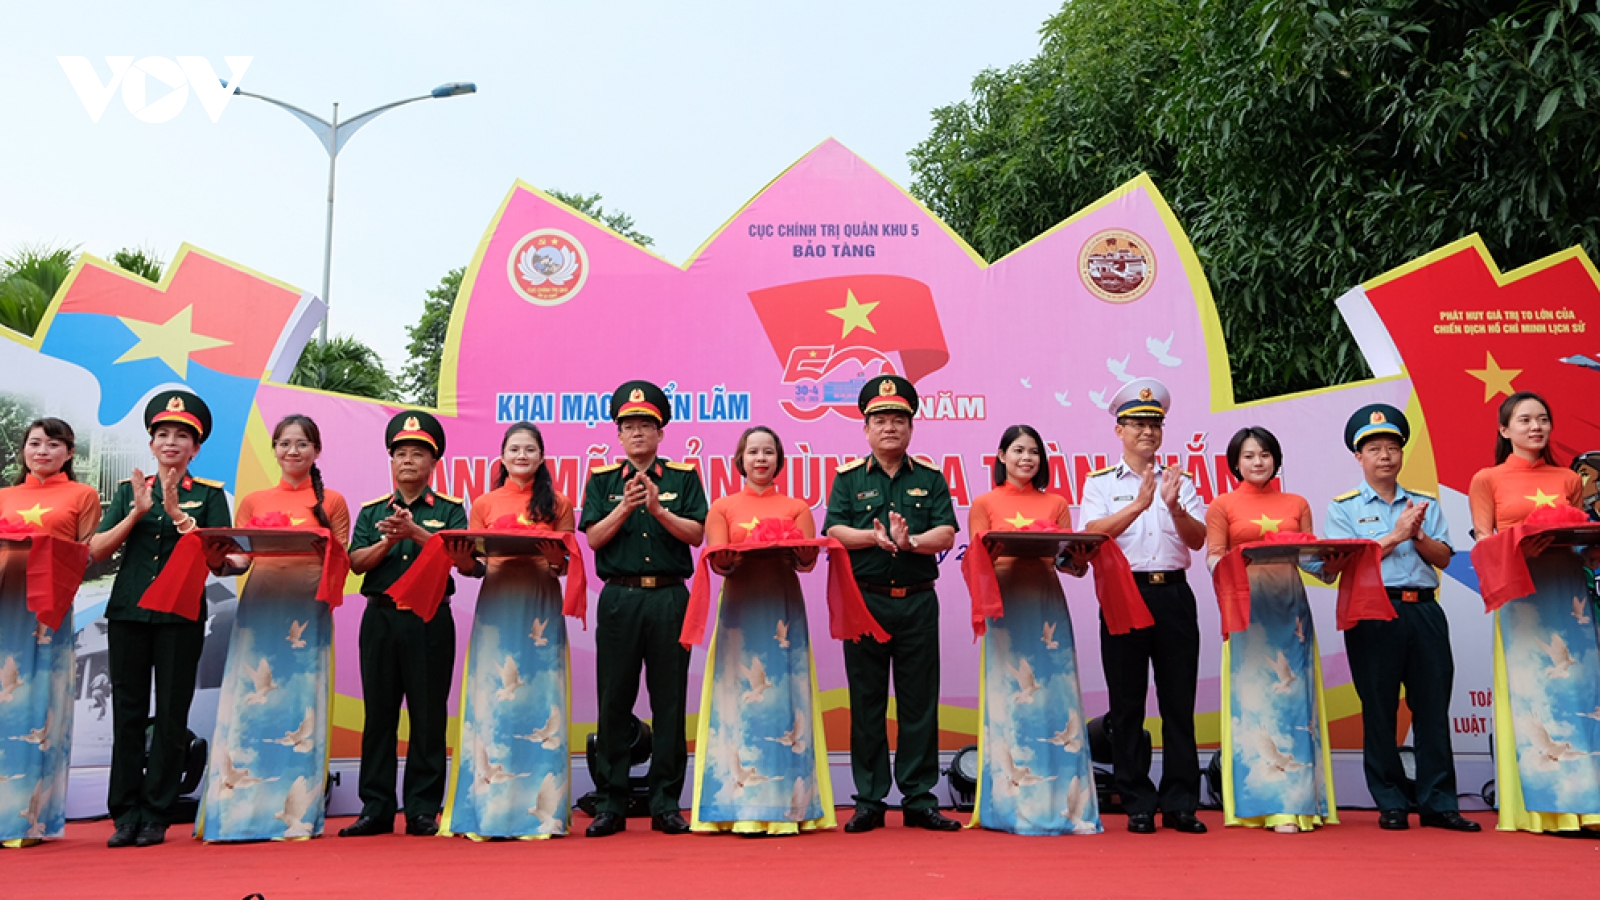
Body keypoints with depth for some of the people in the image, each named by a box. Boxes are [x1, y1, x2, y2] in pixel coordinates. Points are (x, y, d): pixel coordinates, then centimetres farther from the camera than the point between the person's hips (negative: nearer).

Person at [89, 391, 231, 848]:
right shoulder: (128, 490, 12)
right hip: (128, 613, 2)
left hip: (181, 617, -2)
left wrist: (177, 513, -13)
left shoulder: (209, 495, 4)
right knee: (128, 713, 4)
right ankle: (125, 814, 12)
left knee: (171, 717, 1)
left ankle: (156, 816, 9)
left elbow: (217, 560, -6)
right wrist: (138, 512, -8)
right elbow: (97, 550, 4)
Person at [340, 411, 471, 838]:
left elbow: (465, 561, -9)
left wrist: (415, 532, -17)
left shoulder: (449, 510, 6)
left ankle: (424, 810, 8)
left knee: (428, 714, 1)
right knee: (379, 713, 5)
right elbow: (356, 562, 3)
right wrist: (389, 540, -14)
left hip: (431, 620, -2)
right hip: (381, 618, 2)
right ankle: (376, 808, 13)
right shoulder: (372, 511, 14)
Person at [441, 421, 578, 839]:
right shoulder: (484, 504, 12)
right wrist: (462, 557, -10)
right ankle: (489, 806, 4)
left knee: (537, 698, -2)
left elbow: (566, 563, 7)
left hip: (541, 605, -1)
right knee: (492, 698, -2)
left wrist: (555, 560, -14)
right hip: (496, 603, 1)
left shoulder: (558, 504, 10)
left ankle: (540, 809, 3)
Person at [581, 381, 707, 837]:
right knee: (614, 701, 3)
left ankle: (666, 803, 11)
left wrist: (658, 510, -14)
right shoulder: (603, 480, 11)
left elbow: (696, 534, -1)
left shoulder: (683, 477, 8)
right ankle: (609, 804, 12)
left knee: (669, 701, 2)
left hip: (670, 597, 0)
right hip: (619, 598, 1)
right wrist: (624, 508, -13)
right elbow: (594, 538, 2)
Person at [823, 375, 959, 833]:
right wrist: (874, 537, -19)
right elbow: (833, 531, -3)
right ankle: (869, 801, 12)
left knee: (919, 701, 4)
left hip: (918, 602, 1)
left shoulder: (930, 478, 10)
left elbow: (946, 534, 0)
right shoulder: (849, 478, 8)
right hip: (864, 601, -1)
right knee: (866, 703, 4)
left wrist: (909, 541, -18)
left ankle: (920, 799, 13)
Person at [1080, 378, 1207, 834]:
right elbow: (1092, 534, -9)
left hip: (1174, 595, 2)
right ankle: (1137, 805, 10)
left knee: (1179, 703, 3)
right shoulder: (1100, 483, 7)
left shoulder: (1180, 482, 14)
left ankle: (1180, 804, 11)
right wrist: (1138, 505, -20)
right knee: (1127, 705, 2)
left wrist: (1173, 506, -15)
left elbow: (1198, 539, 3)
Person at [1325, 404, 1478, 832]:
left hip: (1424, 609, 3)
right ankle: (1391, 803, 9)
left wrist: (1418, 535, -10)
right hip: (1372, 612, -3)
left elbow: (1442, 558, 7)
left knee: (1433, 704, 2)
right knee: (1379, 708, 0)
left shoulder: (1426, 504, 16)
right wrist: (1397, 534, -9)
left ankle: (1438, 803, 9)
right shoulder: (1344, 507, 6)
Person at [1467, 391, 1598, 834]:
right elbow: (1483, 544, 1)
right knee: (1527, 690, -5)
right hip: (1519, 590, -3)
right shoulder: (1487, 480, 7)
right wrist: (1519, 546, -18)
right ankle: (1536, 808, -1)